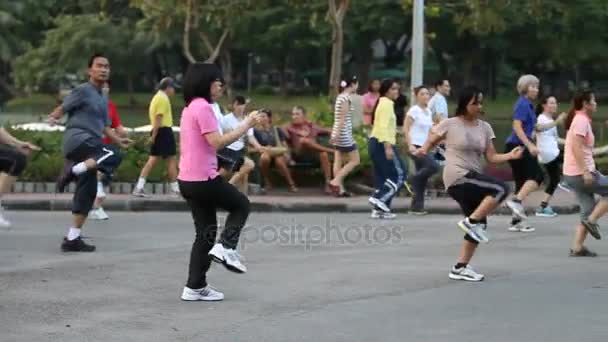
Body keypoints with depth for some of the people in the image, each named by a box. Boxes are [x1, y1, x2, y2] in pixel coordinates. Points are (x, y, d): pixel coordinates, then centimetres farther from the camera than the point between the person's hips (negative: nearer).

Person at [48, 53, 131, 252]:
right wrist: (53, 117, -27)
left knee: (87, 192, 5)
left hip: (89, 147, 9)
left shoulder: (103, 98, 24)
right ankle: (72, 171, -27)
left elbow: (104, 127, 29)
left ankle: (72, 239, 8)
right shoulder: (83, 90, -2)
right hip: (78, 140, -8)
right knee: (112, 156, -30)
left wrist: (118, 140, 13)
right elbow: (63, 107, -6)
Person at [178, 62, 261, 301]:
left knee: (205, 232, 11)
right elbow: (217, 142, -21)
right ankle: (226, 247, -4)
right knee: (241, 204, 12)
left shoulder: (190, 108, 17)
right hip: (203, 179, -9)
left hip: (188, 180, 9)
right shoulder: (203, 107, -14)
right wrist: (245, 126, -17)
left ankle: (195, 287, 10)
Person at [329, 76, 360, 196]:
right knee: (355, 160, -2)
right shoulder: (346, 98, -14)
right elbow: (343, 117, -20)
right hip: (344, 133, -10)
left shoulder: (340, 96, 14)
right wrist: (337, 133, -24)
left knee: (339, 162, 7)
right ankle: (335, 181, -8)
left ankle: (340, 189, 7)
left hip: (339, 134, 10)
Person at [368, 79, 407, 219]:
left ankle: (379, 209, 8)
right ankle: (379, 198, -14)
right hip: (383, 144, -10)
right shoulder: (387, 103, -10)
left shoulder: (383, 103, 22)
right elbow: (383, 127, -21)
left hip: (375, 143, 10)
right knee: (399, 174, -8)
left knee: (382, 177, 10)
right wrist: (388, 147, -27)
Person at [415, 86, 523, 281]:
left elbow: (491, 157, 8)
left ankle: (460, 268, 16)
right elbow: (430, 142, 8)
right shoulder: (449, 124, -3)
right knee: (501, 189, -24)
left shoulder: (484, 127, 11)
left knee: (479, 224, 8)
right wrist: (424, 150, -13)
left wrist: (510, 155, -8)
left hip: (473, 180, 7)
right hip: (457, 177, -7)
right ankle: (471, 221, -12)